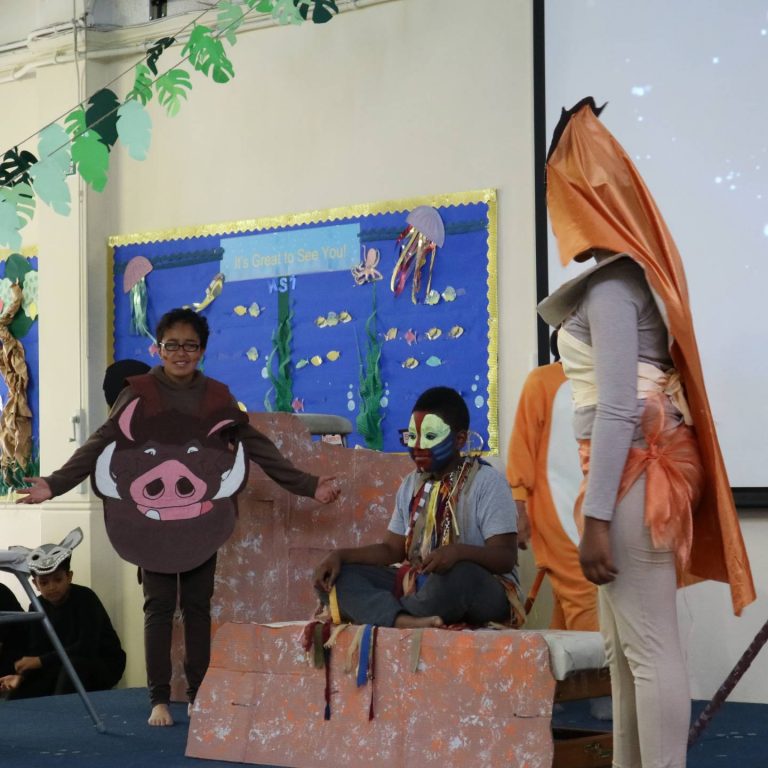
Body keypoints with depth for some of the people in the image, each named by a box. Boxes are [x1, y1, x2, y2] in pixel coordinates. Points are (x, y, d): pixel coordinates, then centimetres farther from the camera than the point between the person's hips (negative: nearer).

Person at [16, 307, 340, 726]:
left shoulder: (217, 396, 4)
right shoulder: (138, 392, -3)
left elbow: (257, 446, 3)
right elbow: (101, 443, -8)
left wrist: (307, 485, -4)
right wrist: (55, 483, -21)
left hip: (201, 518, 2)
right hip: (152, 516, -2)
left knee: (197, 606, 7)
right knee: (158, 606, 0)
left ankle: (198, 696, 14)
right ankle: (159, 699, 5)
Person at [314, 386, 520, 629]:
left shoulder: (487, 481, -7)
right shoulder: (412, 485, 14)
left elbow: (507, 557, -15)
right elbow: (391, 549, 16)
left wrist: (459, 551, -35)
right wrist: (340, 555, -1)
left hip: (481, 593, -7)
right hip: (418, 586, 7)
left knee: (460, 575, -42)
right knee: (332, 577, -10)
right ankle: (404, 620, -37)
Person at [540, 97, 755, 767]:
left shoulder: (613, 285, -12)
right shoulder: (628, 273, 17)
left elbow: (618, 408, -19)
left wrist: (596, 516, -22)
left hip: (633, 469, -10)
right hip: (642, 466, 10)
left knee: (650, 647, -9)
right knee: (625, 646, 13)